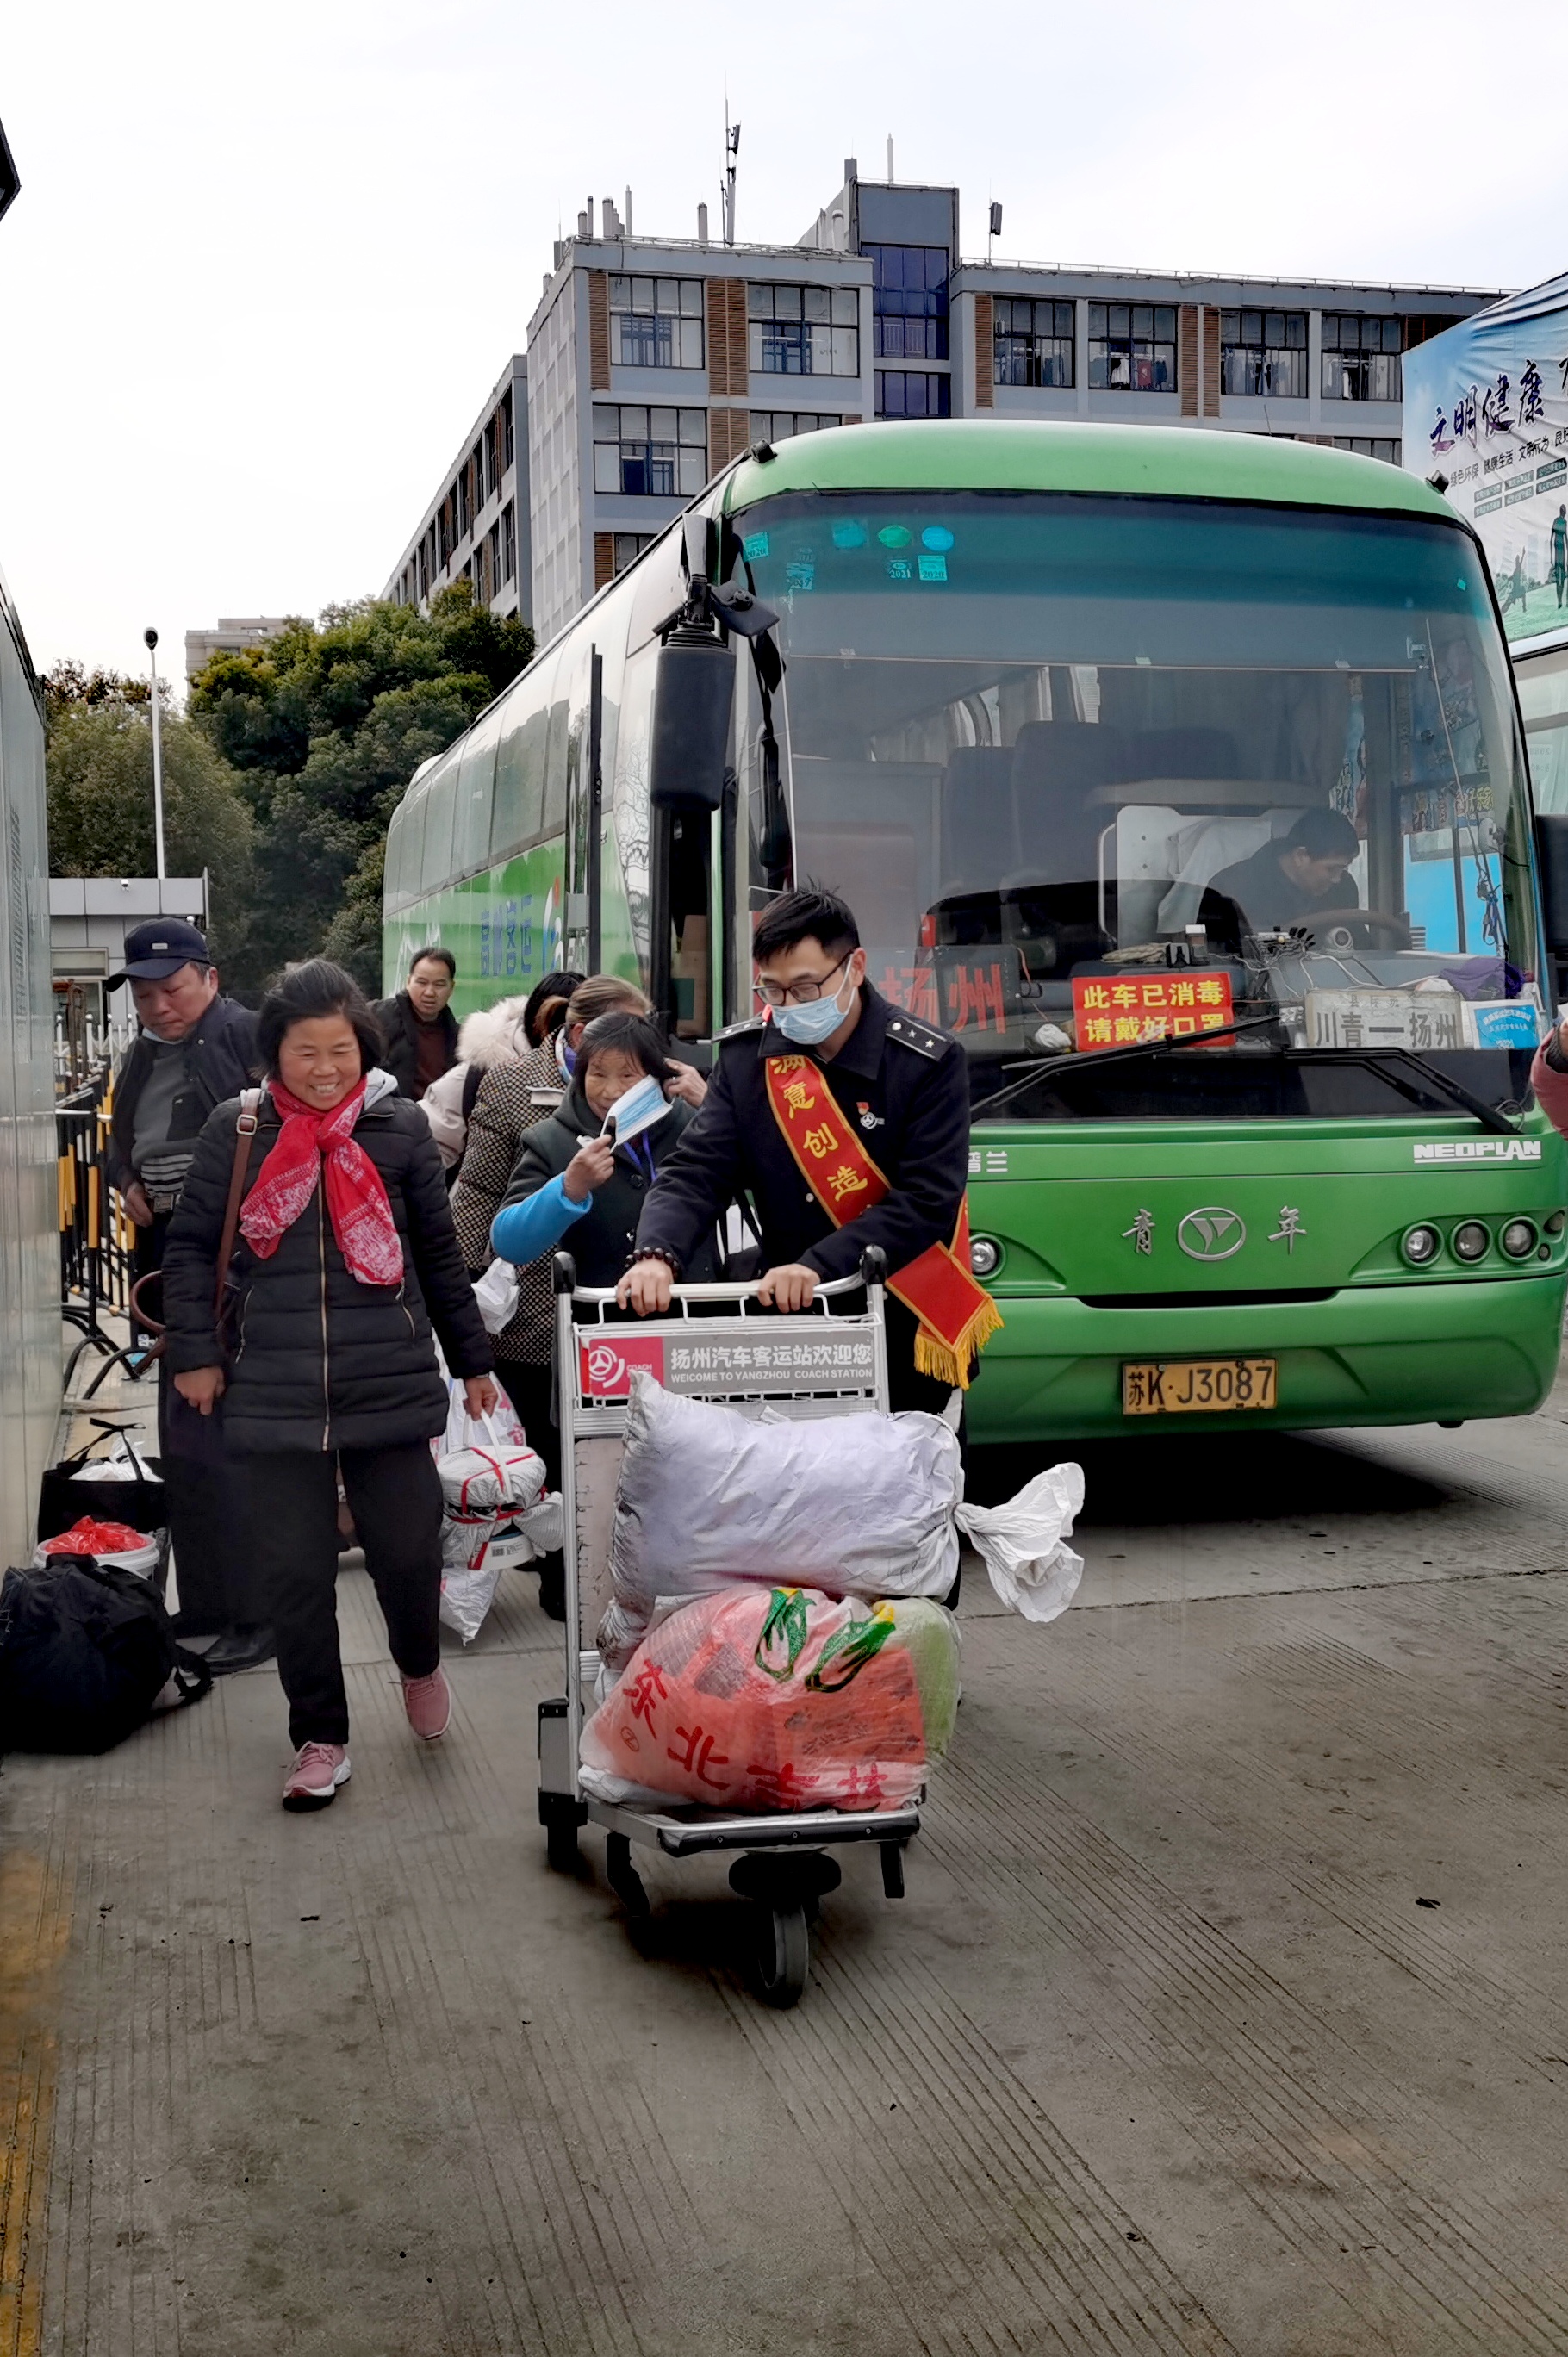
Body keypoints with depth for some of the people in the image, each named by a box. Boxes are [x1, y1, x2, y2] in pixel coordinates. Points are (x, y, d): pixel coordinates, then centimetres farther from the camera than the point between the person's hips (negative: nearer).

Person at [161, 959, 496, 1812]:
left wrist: (472, 1361, 16)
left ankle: (419, 1664, 36)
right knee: (293, 1573, 3)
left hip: (392, 1388, 0)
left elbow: (438, 1254, 11)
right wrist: (195, 1353, 1)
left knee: (407, 1552, 2)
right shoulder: (236, 1128, 2)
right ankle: (320, 1738, 21)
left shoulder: (400, 1126, 4)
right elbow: (190, 1247, 8)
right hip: (273, 1398, 0)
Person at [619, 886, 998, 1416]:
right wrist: (657, 1254, -27)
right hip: (790, 1323, 3)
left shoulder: (929, 1063, -10)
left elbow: (926, 1202, -19)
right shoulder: (746, 1055, 1)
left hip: (904, 1337, -3)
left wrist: (817, 1267, -30)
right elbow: (695, 1173, -6)